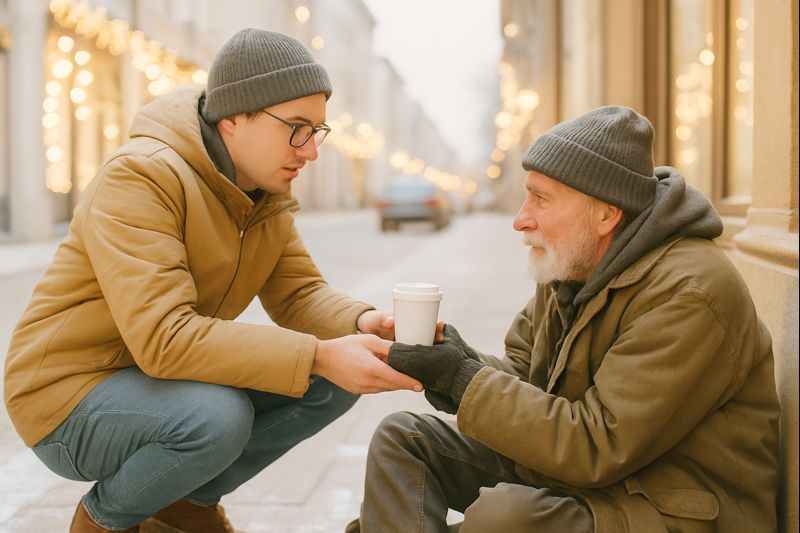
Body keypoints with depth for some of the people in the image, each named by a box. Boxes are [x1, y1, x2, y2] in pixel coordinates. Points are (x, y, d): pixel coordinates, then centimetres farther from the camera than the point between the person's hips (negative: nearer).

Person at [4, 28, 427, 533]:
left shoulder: (268, 193, 0)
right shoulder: (140, 178, -27)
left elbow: (300, 293, -1)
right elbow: (162, 337, -36)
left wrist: (362, 323, -24)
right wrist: (319, 356, -39)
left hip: (169, 377, 8)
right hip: (72, 396, -7)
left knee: (336, 379, -7)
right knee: (218, 416, -35)